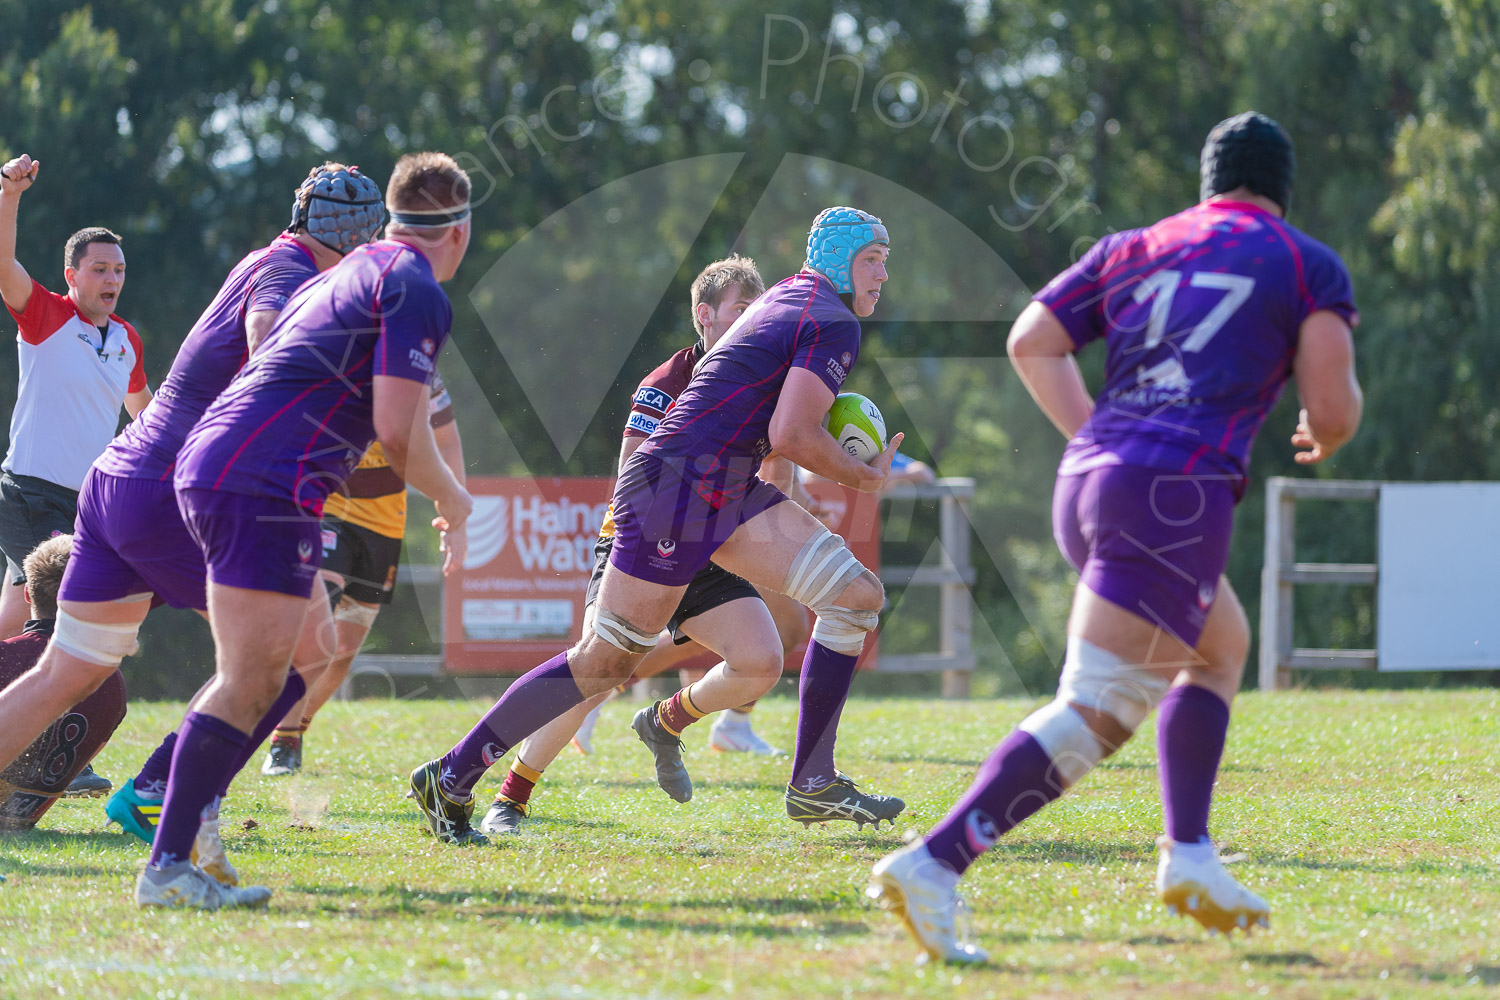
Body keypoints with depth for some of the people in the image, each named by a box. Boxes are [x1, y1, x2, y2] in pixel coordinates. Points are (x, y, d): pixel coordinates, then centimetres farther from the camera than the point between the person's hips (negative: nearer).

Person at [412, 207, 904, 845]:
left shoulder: (792, 294, 18)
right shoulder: (836, 325, -11)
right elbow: (791, 437, -19)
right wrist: (864, 478, -4)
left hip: (728, 493, 10)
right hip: (678, 489, -10)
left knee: (856, 596, 1)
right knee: (605, 661, -4)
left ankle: (813, 784, 1)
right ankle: (451, 778, 5)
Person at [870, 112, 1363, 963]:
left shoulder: (1136, 249, 22)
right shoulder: (1311, 266, 10)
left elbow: (1032, 342, 16)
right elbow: (1333, 407, 0)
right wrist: (1326, 439, 22)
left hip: (1088, 479, 7)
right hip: (1178, 494, -7)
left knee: (1222, 646, 28)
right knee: (1096, 714, -12)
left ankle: (1189, 856, 17)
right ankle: (934, 864, -26)